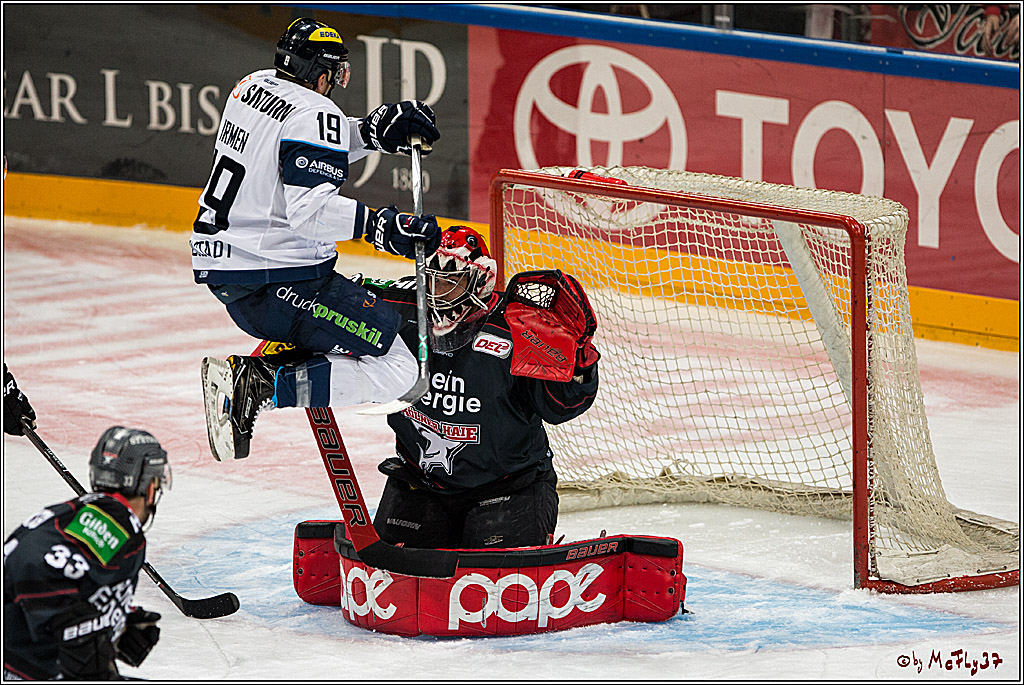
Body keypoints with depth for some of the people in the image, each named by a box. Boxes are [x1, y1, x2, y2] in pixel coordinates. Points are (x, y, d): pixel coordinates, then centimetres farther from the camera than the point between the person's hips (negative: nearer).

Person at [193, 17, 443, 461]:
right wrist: (382, 227, -32)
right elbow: (311, 209, -27)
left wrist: (372, 131, 11)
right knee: (394, 369, -9)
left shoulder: (253, 86, 10)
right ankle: (259, 391, -18)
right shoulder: (315, 115, -16)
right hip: (275, 283, -9)